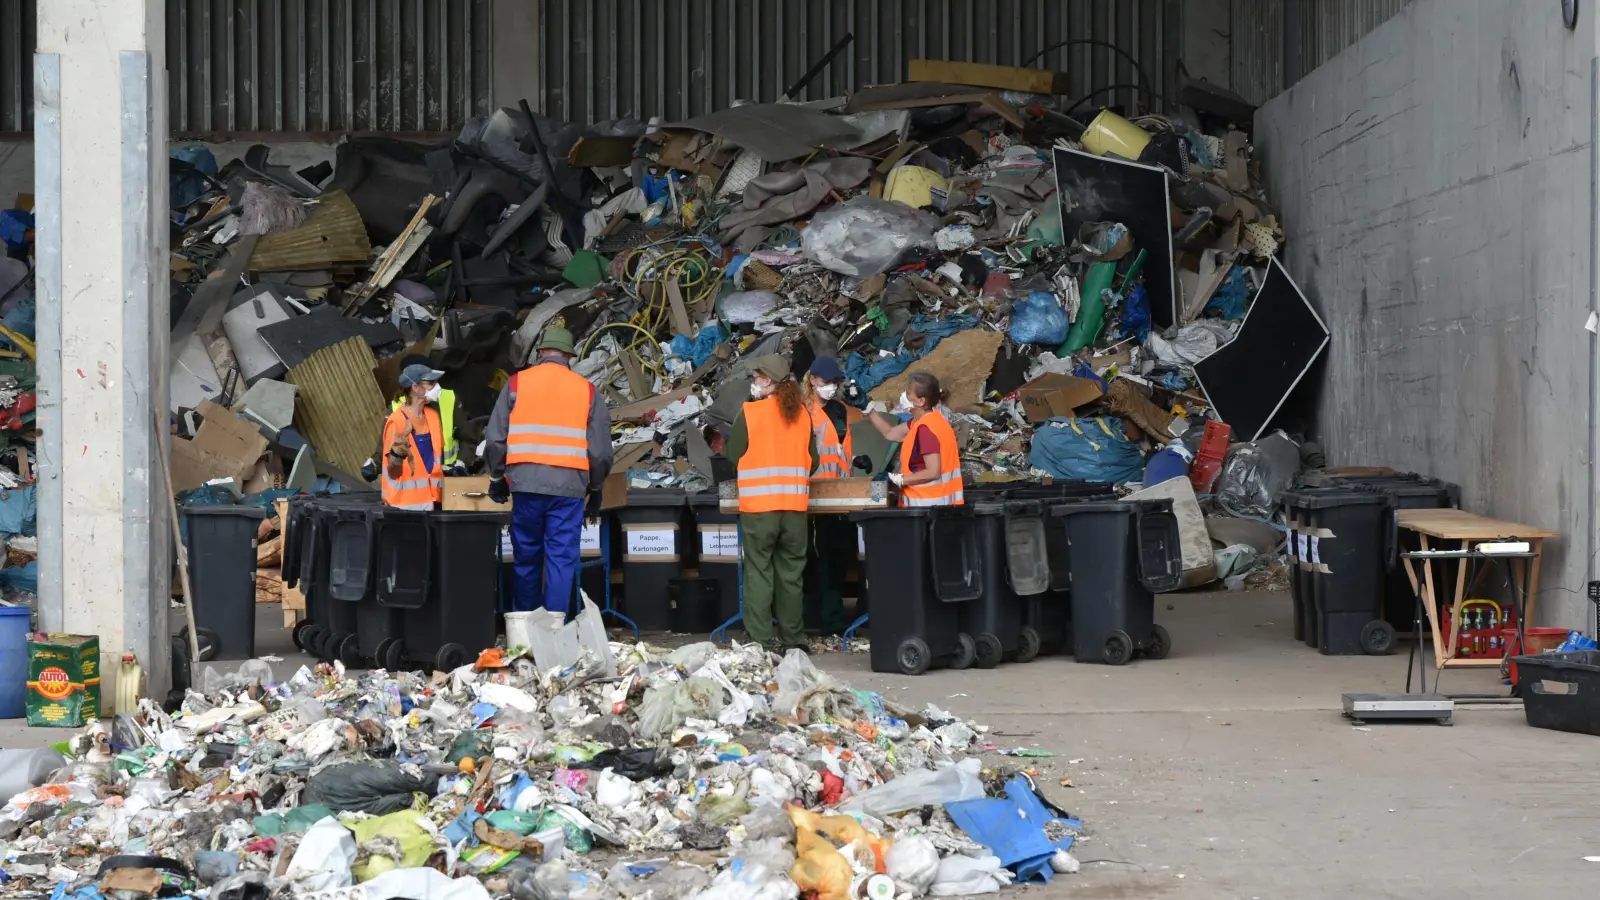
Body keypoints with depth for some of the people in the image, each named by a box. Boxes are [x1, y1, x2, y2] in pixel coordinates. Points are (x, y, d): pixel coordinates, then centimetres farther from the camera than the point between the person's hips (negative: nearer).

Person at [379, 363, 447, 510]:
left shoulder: (433, 415, 7)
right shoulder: (396, 421, -13)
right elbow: (393, 474, -13)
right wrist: (398, 454, -31)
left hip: (431, 499, 6)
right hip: (406, 503, -6)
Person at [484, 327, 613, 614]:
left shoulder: (516, 383, 7)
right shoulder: (587, 390, 7)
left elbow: (494, 438, 6)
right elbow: (600, 450, 7)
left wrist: (496, 477, 19)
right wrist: (595, 487, 22)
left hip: (526, 485, 1)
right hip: (569, 486, -1)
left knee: (526, 558, 12)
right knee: (562, 559, 2)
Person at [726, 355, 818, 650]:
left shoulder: (749, 413, -8)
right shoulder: (802, 413, 4)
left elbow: (732, 456, -3)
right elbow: (812, 461, 9)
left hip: (757, 506, -3)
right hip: (795, 505, 3)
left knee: (759, 573, 2)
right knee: (791, 574, 10)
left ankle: (759, 643, -1)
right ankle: (793, 640, 14)